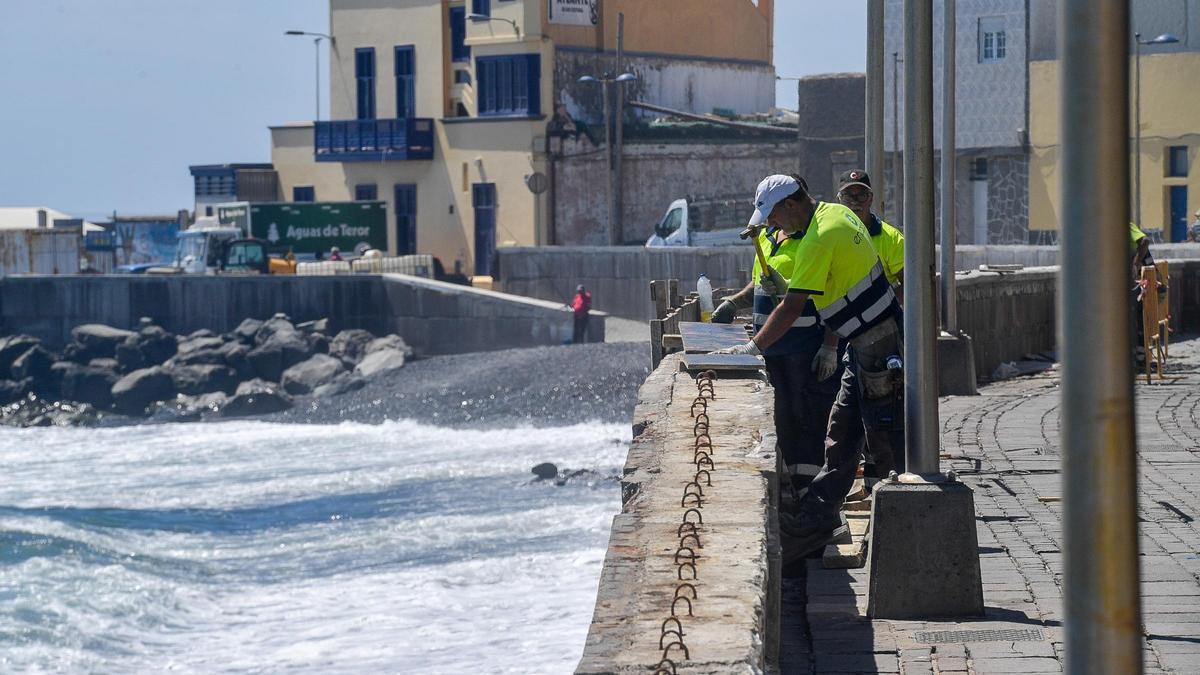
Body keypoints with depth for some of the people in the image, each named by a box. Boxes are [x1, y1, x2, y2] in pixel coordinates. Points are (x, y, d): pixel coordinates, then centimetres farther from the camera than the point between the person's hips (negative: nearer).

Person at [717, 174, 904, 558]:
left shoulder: (818, 240, -19)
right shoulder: (837, 214, 10)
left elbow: (792, 307, -20)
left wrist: (753, 349, -12)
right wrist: (831, 344, 23)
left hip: (877, 349, -10)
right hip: (867, 346, 10)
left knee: (887, 439, -4)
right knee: (841, 433, 12)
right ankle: (817, 518, 15)